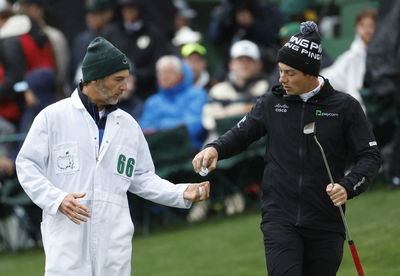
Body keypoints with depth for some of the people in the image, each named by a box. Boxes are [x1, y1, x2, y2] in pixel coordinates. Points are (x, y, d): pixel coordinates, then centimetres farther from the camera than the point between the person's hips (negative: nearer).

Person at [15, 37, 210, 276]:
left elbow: (143, 178, 19)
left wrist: (181, 193, 5)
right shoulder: (53, 117, 1)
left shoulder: (129, 125, 15)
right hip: (67, 236, -4)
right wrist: (57, 199, -13)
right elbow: (26, 165, 1)